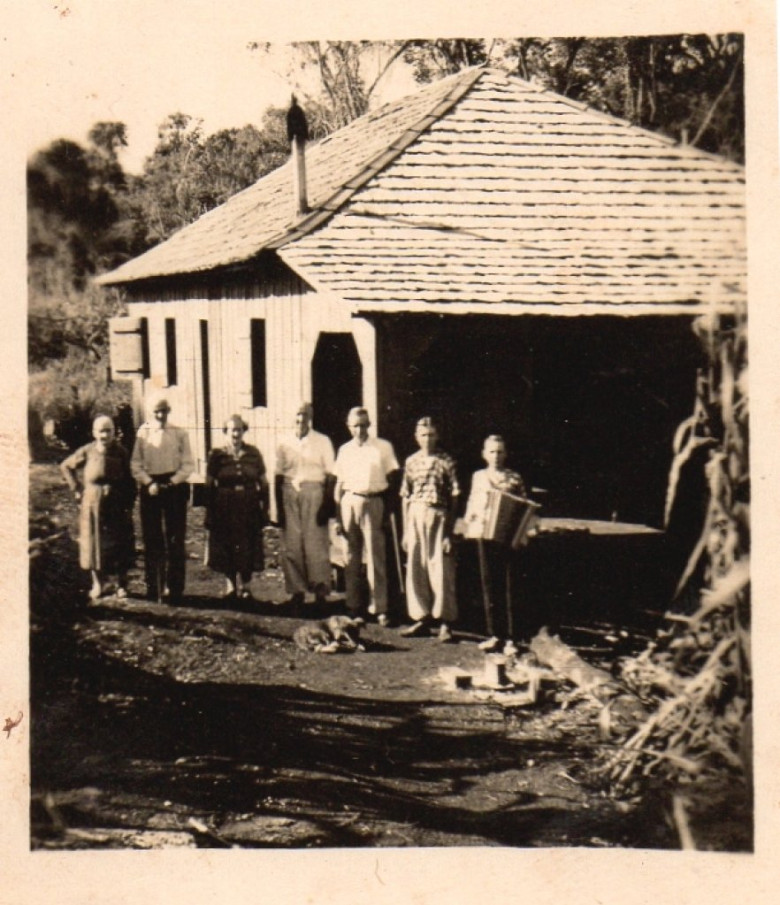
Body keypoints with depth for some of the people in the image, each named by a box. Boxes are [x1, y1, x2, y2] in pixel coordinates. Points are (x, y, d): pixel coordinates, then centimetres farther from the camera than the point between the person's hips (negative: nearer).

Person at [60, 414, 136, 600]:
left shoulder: (120, 453, -5)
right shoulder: (87, 452, -6)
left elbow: (130, 481, -1)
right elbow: (66, 467, 9)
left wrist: (129, 506, -7)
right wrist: (77, 489, 5)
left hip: (117, 507, 0)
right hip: (93, 506, 0)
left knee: (120, 544, 4)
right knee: (94, 544, 8)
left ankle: (121, 584, 16)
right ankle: (97, 583, 21)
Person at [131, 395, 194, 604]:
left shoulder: (179, 433, 4)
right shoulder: (143, 434, 5)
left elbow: (188, 464, 2)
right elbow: (136, 464, 4)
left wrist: (173, 482, -12)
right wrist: (149, 483, -11)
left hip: (175, 488, -1)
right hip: (150, 490, 1)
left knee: (175, 540, -1)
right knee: (152, 540, 2)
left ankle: (174, 587, 2)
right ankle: (153, 587, 8)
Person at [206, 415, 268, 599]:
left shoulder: (253, 453, 6)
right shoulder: (216, 455, 2)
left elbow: (263, 482, 8)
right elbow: (209, 485, 2)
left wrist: (265, 508, 2)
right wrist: (210, 513, -3)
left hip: (249, 507, 1)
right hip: (224, 509, -1)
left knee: (248, 547, 2)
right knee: (226, 548, 3)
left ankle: (244, 585, 13)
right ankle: (231, 585, 15)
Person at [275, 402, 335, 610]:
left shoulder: (322, 442, 6)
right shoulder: (285, 443, 11)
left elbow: (330, 475, 1)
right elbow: (279, 476, 10)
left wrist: (327, 504, -9)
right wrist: (278, 506, 3)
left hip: (314, 491, -2)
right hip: (289, 492, 2)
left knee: (316, 543, -4)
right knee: (290, 544, 2)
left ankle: (320, 589, 3)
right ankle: (296, 589, 11)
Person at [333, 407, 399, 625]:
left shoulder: (383, 447, 2)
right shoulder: (345, 450, 12)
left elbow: (392, 478, 2)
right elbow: (339, 484, 13)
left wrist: (387, 510, -5)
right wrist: (337, 516, 7)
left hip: (373, 502, -3)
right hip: (349, 503, 3)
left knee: (375, 556, -5)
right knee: (352, 556, 7)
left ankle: (379, 608, -2)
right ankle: (352, 605, 14)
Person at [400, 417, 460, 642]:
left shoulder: (446, 461, -2)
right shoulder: (411, 461, 10)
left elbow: (454, 498, -3)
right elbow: (406, 496, 12)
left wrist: (450, 531, -8)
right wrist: (405, 530, 8)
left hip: (439, 516, -4)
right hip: (415, 517, 4)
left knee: (441, 570, -4)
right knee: (415, 569, 5)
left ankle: (445, 622, 2)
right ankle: (421, 619, 15)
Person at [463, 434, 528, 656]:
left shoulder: (514, 478, 4)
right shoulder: (478, 477, 11)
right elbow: (472, 503, 17)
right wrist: (469, 521, 1)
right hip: (483, 533, 3)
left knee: (508, 585, -4)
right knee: (489, 584, 6)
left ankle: (510, 638, -2)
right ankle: (494, 634, 14)